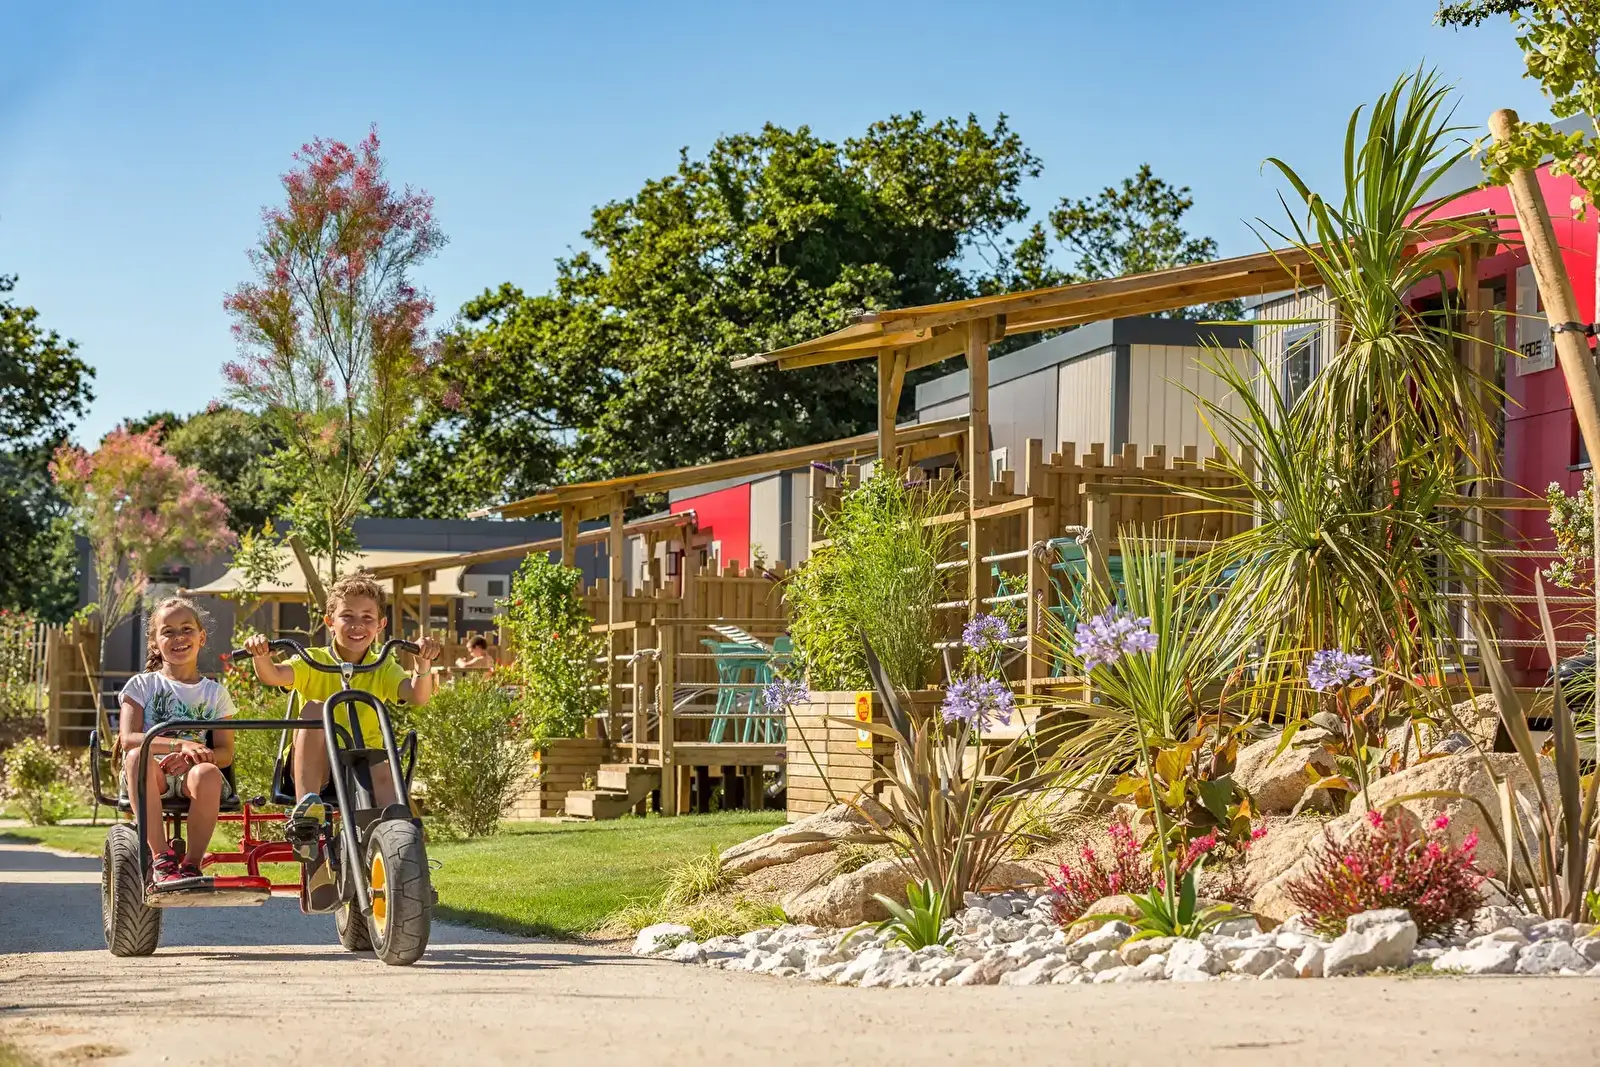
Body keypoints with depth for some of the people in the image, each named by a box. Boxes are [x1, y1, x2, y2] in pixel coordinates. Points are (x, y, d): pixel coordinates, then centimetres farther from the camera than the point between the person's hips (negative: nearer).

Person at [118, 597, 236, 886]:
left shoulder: (215, 693, 16)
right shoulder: (142, 685, 11)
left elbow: (225, 752, 8)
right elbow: (128, 738, -5)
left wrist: (196, 756, -16)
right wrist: (181, 745, -21)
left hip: (189, 775, 1)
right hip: (153, 776, -1)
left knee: (207, 774, -37)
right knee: (138, 757, -37)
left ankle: (191, 863, -25)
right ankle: (162, 858, -35)